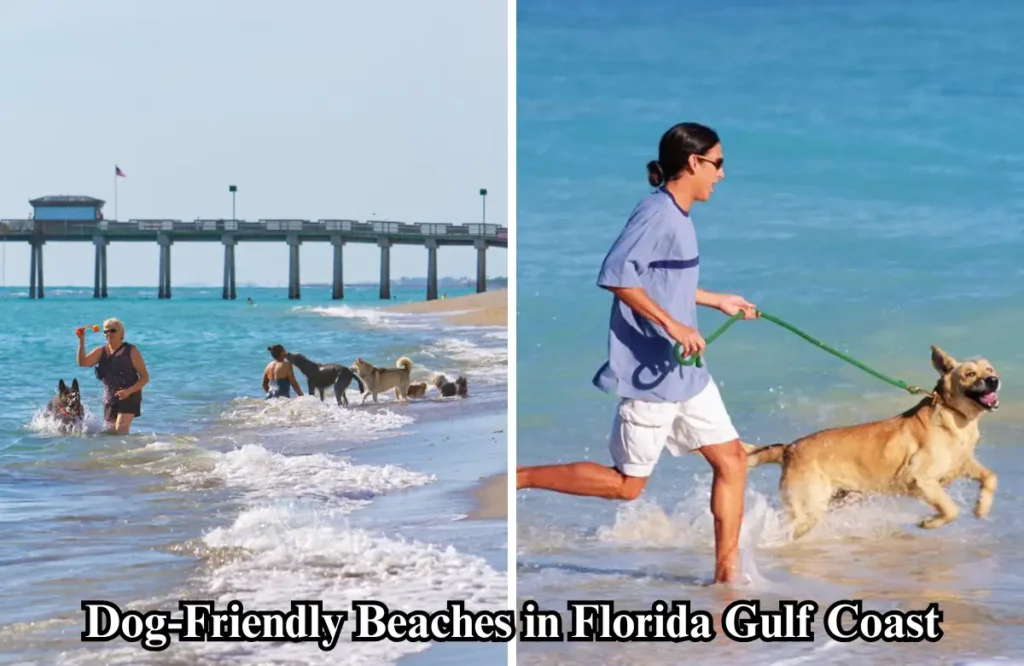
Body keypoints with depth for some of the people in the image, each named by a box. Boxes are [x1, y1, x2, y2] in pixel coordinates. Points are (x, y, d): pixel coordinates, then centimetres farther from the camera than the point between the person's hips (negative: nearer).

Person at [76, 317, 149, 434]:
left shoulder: (131, 351, -7)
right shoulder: (101, 352, 5)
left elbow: (145, 377, -7)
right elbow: (83, 362, -11)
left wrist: (129, 391, -22)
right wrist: (81, 341, -21)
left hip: (129, 398, -5)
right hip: (110, 400, 5)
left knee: (120, 430, -20)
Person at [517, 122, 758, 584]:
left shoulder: (677, 215, 11)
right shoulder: (657, 212, -18)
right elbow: (616, 276, -28)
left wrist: (719, 301, 31)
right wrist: (672, 325, -28)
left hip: (686, 371, 9)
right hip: (651, 372, -9)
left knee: (730, 457, 7)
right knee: (626, 484, 1)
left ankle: (727, 572, 13)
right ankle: (516, 479, 9)